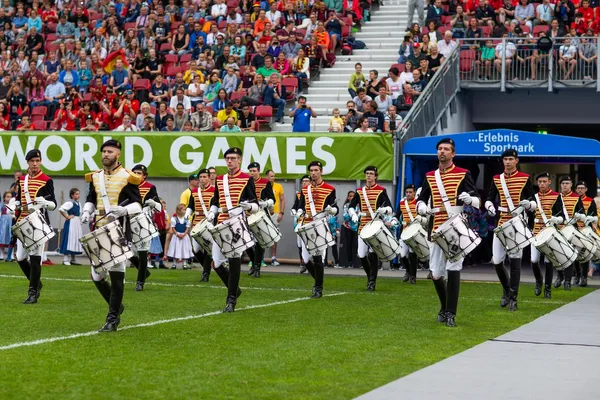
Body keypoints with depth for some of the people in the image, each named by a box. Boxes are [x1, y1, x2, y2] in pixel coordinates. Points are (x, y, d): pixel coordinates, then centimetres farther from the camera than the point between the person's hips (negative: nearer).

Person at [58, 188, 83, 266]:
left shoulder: (78, 203, 13)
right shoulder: (70, 203, -13)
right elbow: (61, 209, -25)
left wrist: (79, 220, 13)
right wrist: (67, 217, -16)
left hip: (77, 224, 9)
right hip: (71, 224, -9)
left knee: (76, 241, 11)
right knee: (69, 241, -9)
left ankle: (72, 259, 17)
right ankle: (65, 260, -7)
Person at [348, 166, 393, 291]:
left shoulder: (381, 191, 0)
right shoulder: (359, 191, 11)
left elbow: (390, 209, -4)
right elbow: (351, 207, 19)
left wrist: (383, 210, -26)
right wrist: (353, 215, -1)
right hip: (363, 226, 4)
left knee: (373, 253, -14)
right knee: (361, 255, 2)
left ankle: (372, 281, -6)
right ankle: (370, 275, 27)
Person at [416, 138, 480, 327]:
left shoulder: (463, 174, 1)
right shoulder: (430, 176, 13)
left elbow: (477, 201, -1)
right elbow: (421, 199, 18)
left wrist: (469, 199, -25)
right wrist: (422, 208, -6)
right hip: (436, 230, 4)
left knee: (453, 270, -10)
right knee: (436, 274, 4)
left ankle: (450, 314, -4)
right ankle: (444, 307, 27)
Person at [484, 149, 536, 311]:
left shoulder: (525, 178, 1)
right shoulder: (496, 179, 9)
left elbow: (534, 202, 3)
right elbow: (489, 199, 12)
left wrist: (528, 204, -19)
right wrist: (490, 207, -10)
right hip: (501, 224, 3)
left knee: (515, 260, -9)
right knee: (496, 261, 1)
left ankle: (513, 298, -3)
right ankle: (506, 290, 27)